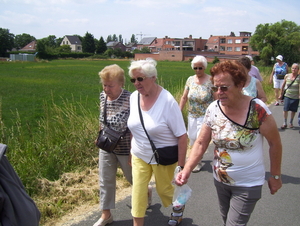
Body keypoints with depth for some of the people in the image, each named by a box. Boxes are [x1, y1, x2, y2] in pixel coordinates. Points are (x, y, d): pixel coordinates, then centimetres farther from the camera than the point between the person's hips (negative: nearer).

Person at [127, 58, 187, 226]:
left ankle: (179, 207, 49)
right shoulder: (134, 97, -6)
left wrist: (181, 165, -17)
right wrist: (132, 150, 12)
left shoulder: (168, 101, -22)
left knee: (163, 189, 15)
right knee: (138, 192, 4)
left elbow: (182, 136, -19)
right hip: (139, 155, 4)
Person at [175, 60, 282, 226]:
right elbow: (201, 143, -6)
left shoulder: (257, 110, -23)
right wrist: (186, 170, -18)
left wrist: (275, 176, -4)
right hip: (220, 180, 5)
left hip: (247, 184, -4)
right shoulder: (213, 109, -11)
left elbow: (275, 144, -11)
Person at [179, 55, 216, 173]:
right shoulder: (190, 79, 3)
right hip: (192, 115, 5)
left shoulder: (211, 81, -11)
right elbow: (184, 97, 7)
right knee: (192, 137, 11)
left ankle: (198, 162, 17)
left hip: (205, 116, -4)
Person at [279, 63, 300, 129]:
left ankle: (291, 122, 30)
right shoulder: (287, 76, -2)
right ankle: (285, 123, 5)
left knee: (293, 110, 11)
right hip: (287, 96, 1)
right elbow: (283, 85, 11)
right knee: (285, 109, -7)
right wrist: (281, 93, 16)